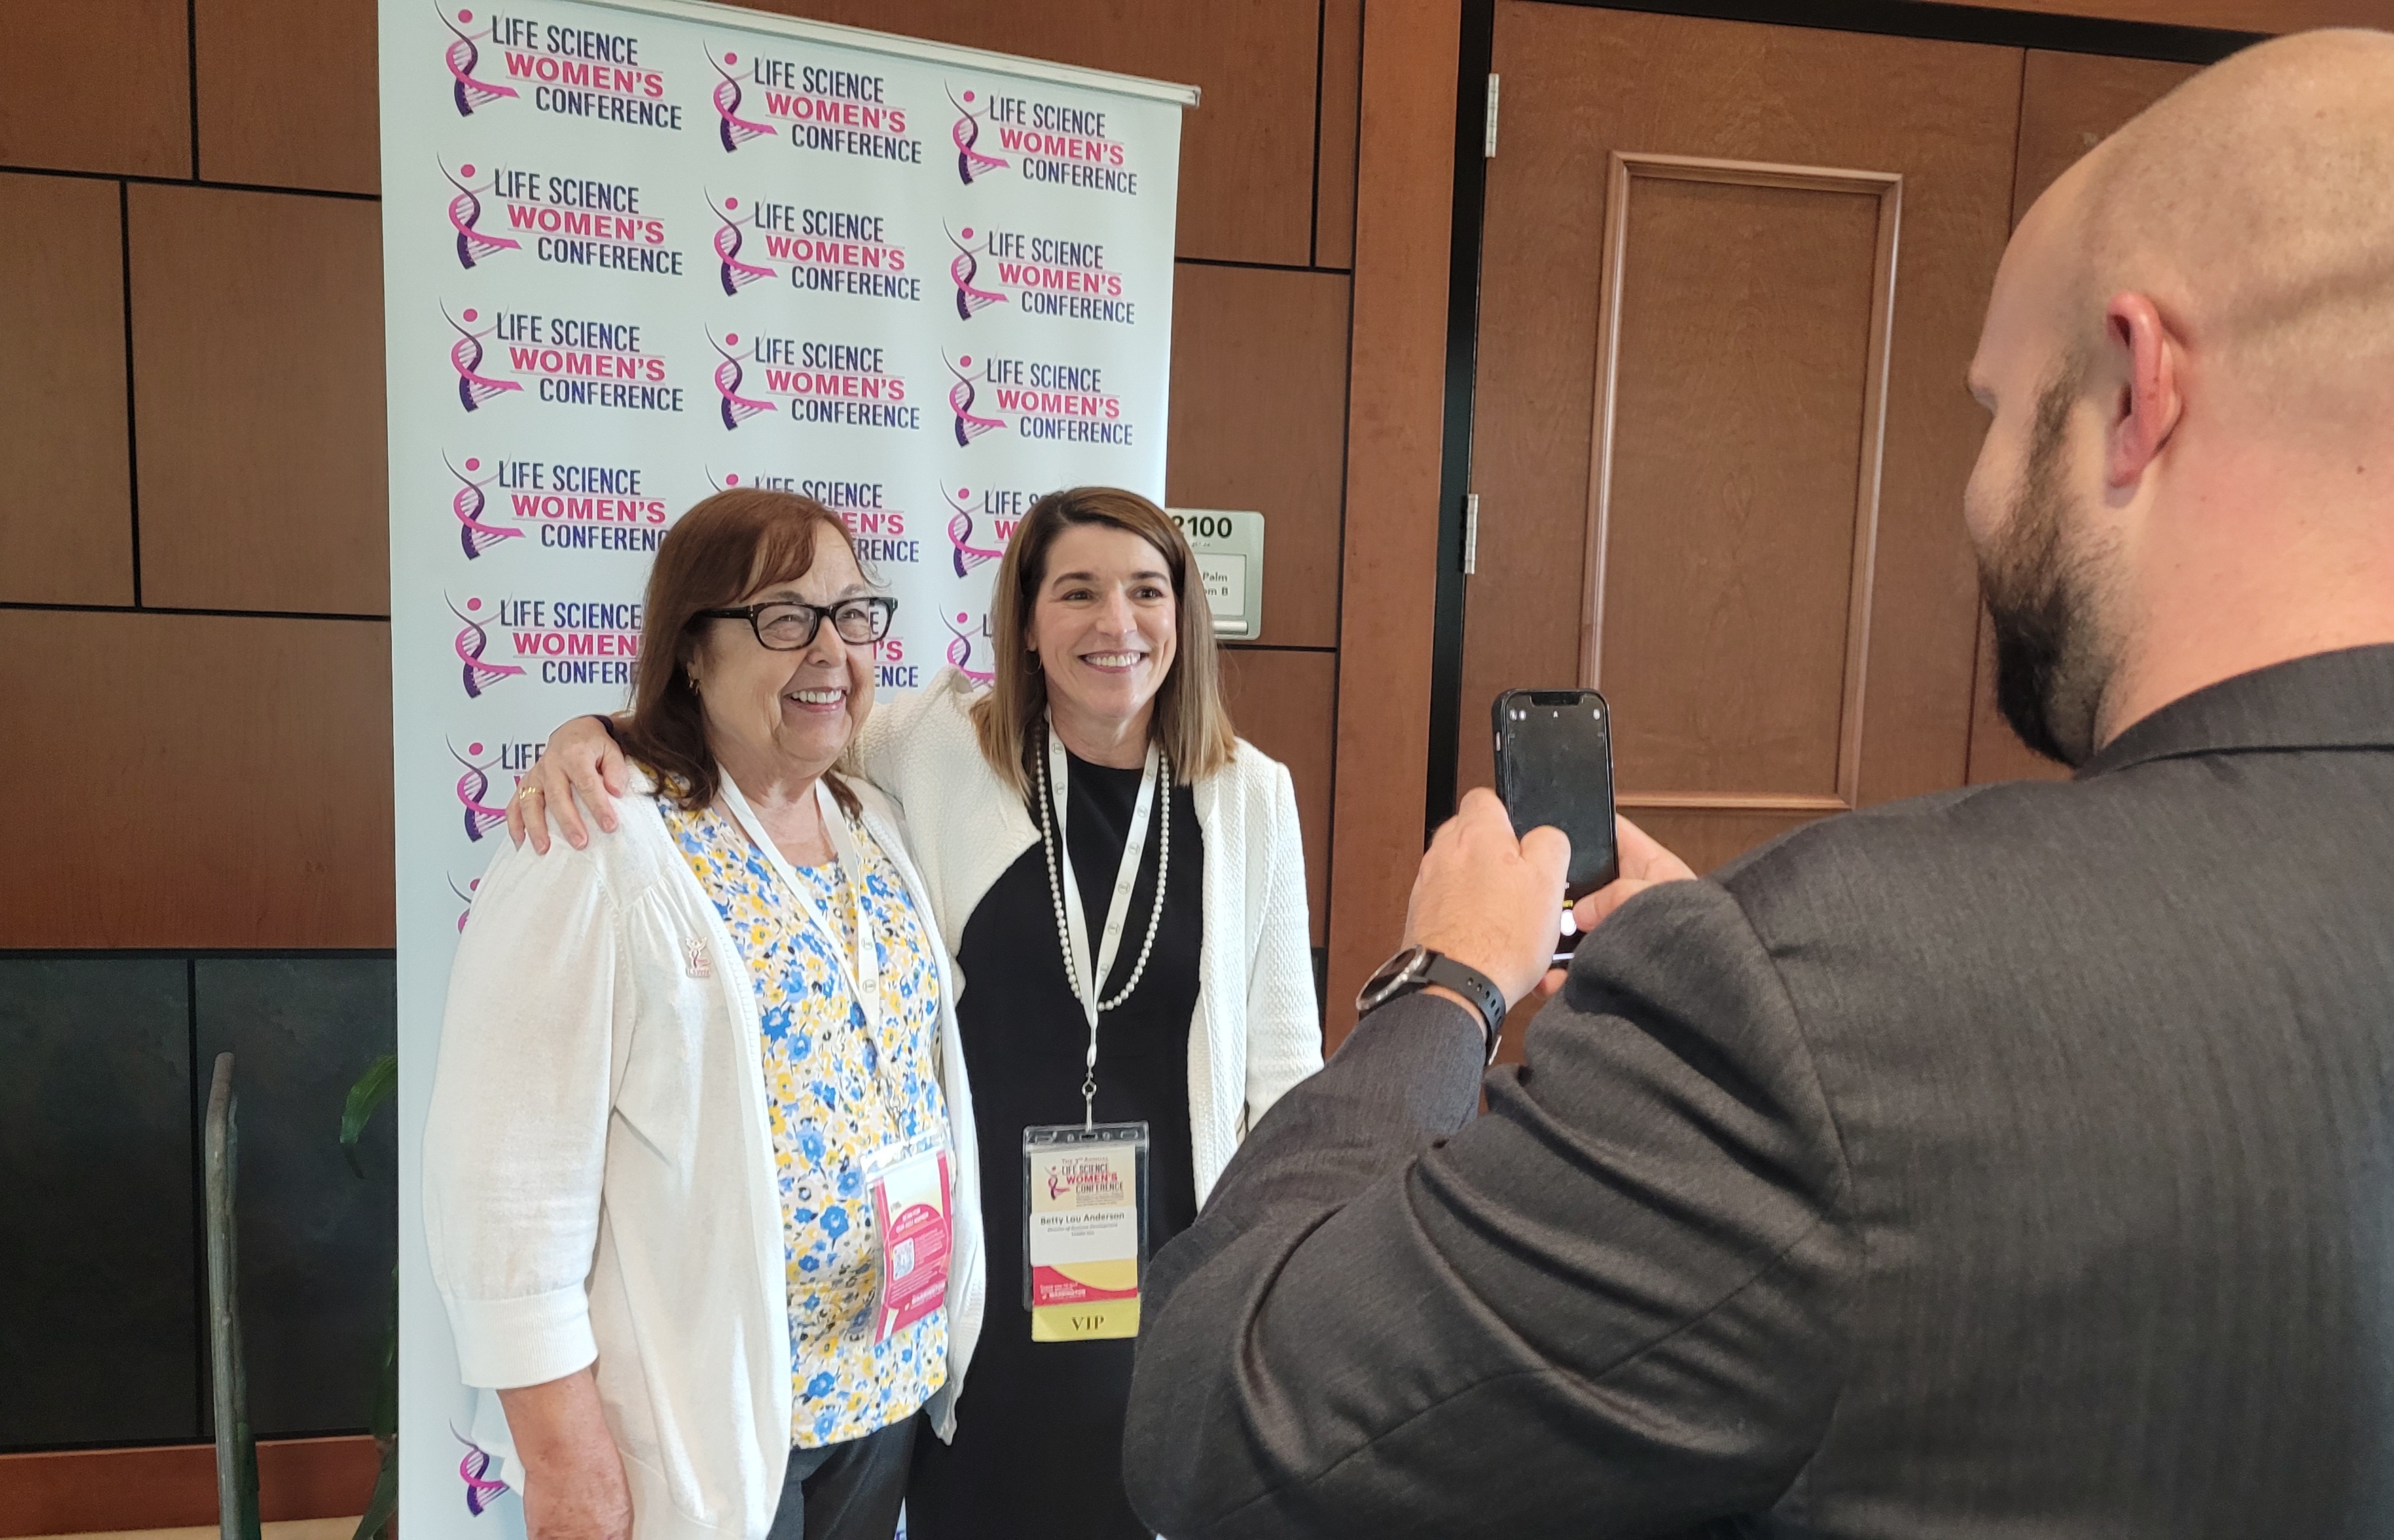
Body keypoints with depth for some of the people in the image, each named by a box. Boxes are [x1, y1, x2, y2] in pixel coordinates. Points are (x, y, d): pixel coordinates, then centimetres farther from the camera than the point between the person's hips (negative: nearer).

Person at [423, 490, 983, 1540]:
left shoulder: (880, 830, 4)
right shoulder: (602, 851, -17)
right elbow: (507, 1176, -18)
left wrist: (939, 1340, 12)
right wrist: (562, 1452, -16)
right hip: (698, 1426, -6)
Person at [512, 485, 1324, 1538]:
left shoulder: (1250, 795, -4)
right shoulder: (942, 749, -9)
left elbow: (1281, 1058, 2)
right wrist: (593, 730, -18)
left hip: (1167, 1261, 2)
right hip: (979, 1262, -1)